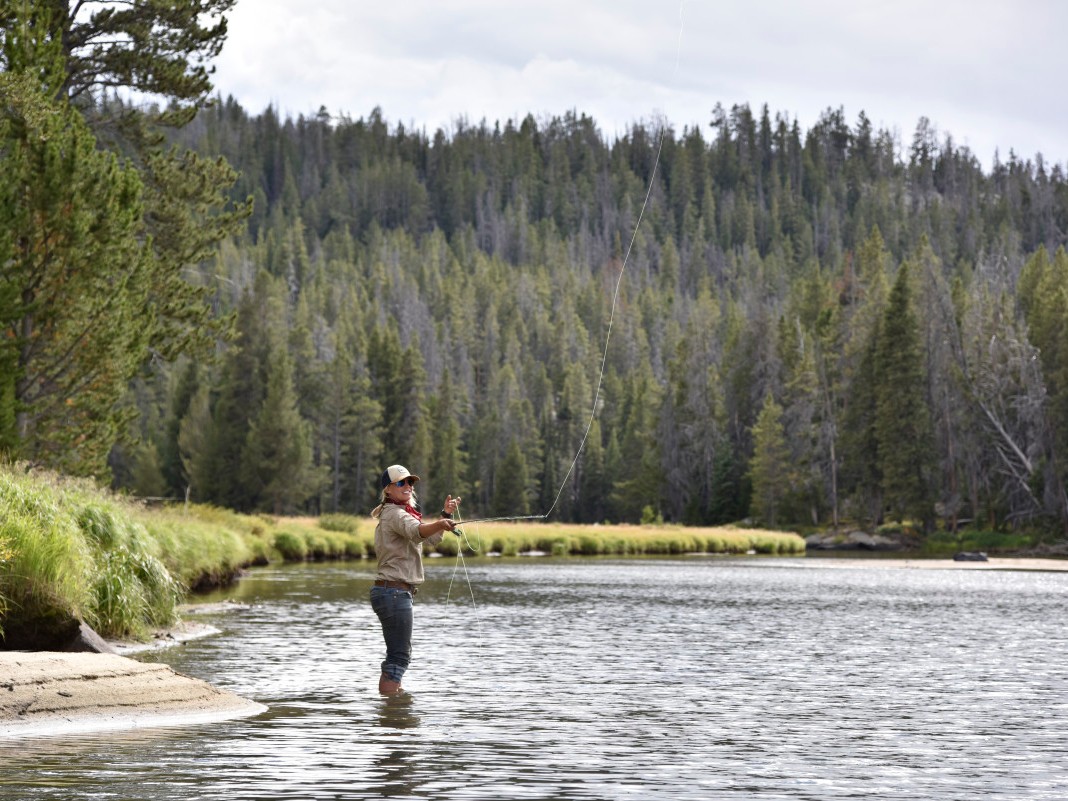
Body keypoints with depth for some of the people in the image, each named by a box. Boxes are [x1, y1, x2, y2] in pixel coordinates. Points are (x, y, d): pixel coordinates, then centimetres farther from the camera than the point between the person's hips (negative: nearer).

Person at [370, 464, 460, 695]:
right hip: (394, 591, -10)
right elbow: (416, 532, -34)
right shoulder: (394, 513, -12)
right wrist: (440, 524, -52)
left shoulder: (403, 512, 20)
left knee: (398, 654, 16)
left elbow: (432, 538, 24)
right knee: (399, 655, -11)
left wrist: (446, 514, 10)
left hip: (397, 592, 10)